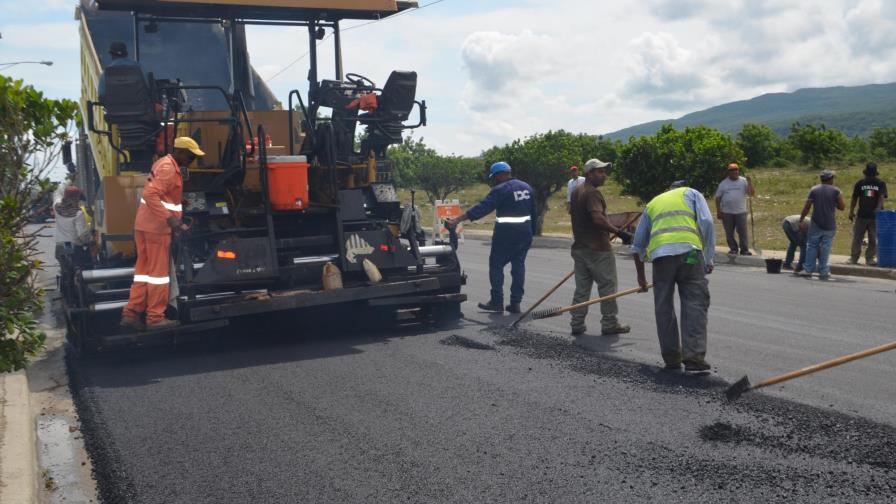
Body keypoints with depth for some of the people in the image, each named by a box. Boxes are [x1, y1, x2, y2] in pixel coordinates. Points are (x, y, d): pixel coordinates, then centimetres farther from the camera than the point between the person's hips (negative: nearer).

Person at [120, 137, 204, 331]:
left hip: (144, 224, 9)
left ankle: (131, 313, 13)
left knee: (143, 269, 12)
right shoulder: (168, 168, -15)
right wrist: (169, 218, -32)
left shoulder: (164, 164, 17)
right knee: (158, 271, -2)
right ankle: (155, 317, 3)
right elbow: (151, 194, -27)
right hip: (157, 227, -9)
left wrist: (177, 220, 28)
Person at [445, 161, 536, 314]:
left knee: (496, 265, 3)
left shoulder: (501, 190, -13)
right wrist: (532, 232, 22)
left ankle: (497, 302, 2)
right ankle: (516, 302, 9)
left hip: (506, 234, -7)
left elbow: (482, 207, -21)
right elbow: (533, 213, 15)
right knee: (518, 265, 10)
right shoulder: (527, 188, 11)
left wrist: (458, 219, -24)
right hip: (525, 232, 7)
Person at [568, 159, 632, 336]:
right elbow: (598, 218, -28)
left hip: (579, 247, 9)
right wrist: (618, 231, -25)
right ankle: (609, 324, 7)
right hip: (598, 249, -9)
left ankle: (577, 324, 12)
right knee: (607, 286, 2)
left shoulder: (576, 192, 14)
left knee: (582, 288, 11)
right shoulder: (593, 192, -16)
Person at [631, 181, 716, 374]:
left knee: (664, 307, 12)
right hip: (690, 251, -2)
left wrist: (641, 277, 40)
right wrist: (709, 259, 8)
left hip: (660, 254, 2)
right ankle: (694, 359, -10)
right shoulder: (692, 193, 24)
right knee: (695, 304, -1)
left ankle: (671, 359, 16)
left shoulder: (652, 204, 32)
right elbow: (707, 223, 5)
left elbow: (638, 246, 31)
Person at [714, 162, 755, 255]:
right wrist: (718, 212, 0)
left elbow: (752, 194, -3)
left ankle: (745, 250, 3)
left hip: (740, 212, -1)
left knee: (743, 232, -2)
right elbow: (718, 198, 7)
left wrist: (750, 182, -14)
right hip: (727, 213, 1)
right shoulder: (723, 183, 7)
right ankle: (733, 249, 17)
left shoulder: (744, 181, 5)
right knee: (729, 233, 6)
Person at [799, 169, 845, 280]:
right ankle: (823, 272, 5)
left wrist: (801, 220, 4)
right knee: (825, 247, 3)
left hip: (816, 224, 0)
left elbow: (807, 207, -2)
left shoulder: (814, 190, 1)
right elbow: (842, 207, 1)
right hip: (830, 225, 0)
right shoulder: (836, 191, -1)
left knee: (812, 246, 7)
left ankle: (808, 269, 4)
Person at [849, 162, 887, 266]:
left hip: (875, 217, -1)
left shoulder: (881, 184, 2)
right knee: (857, 238, 4)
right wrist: (851, 212, 4)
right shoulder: (860, 184, 6)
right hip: (861, 215, 1)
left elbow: (882, 198, -9)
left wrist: (878, 209, -24)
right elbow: (854, 199, 8)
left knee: (874, 239, 2)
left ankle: (869, 258, 11)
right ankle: (854, 258, 11)